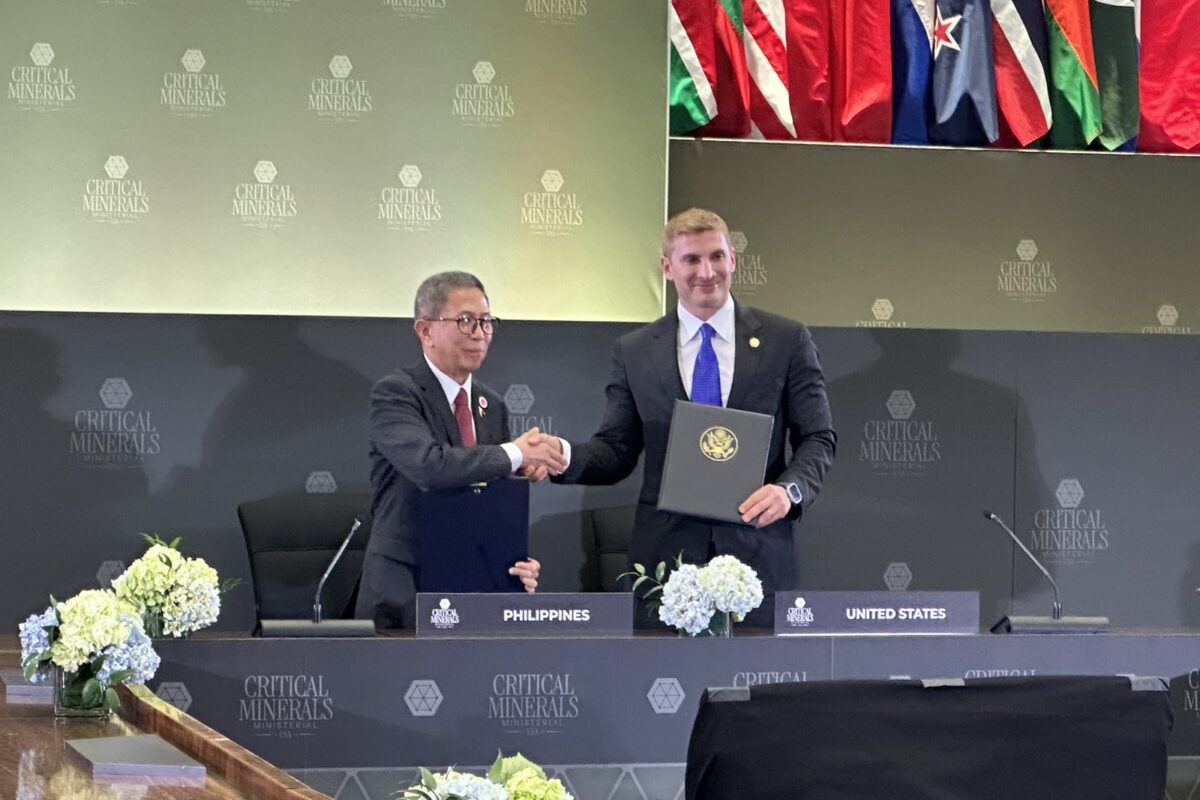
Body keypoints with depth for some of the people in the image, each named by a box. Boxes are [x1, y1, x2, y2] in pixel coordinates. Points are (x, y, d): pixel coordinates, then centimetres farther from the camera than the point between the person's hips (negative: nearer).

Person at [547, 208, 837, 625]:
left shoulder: (788, 340, 6)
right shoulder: (633, 352, 9)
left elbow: (818, 438, 6)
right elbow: (617, 450, 9)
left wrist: (790, 489, -14)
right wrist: (565, 455, -12)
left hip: (756, 550, -1)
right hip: (665, 549, 1)